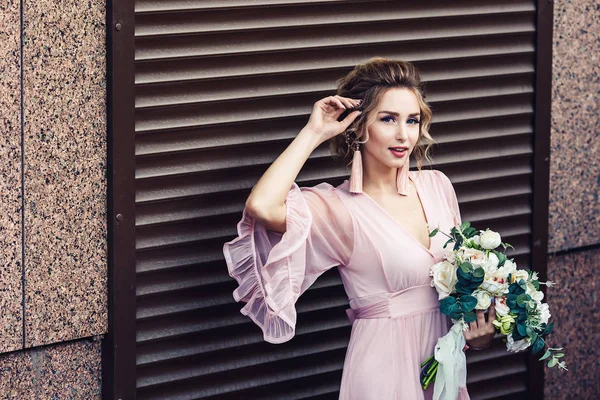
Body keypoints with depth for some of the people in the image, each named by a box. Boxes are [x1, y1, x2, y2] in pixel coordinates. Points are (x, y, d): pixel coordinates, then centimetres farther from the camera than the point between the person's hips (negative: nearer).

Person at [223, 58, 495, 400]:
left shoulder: (437, 185, 3)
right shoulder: (338, 206, -13)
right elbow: (261, 207, -32)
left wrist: (479, 321, -5)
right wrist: (313, 134, -21)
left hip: (445, 363, 5)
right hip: (385, 368, -5)